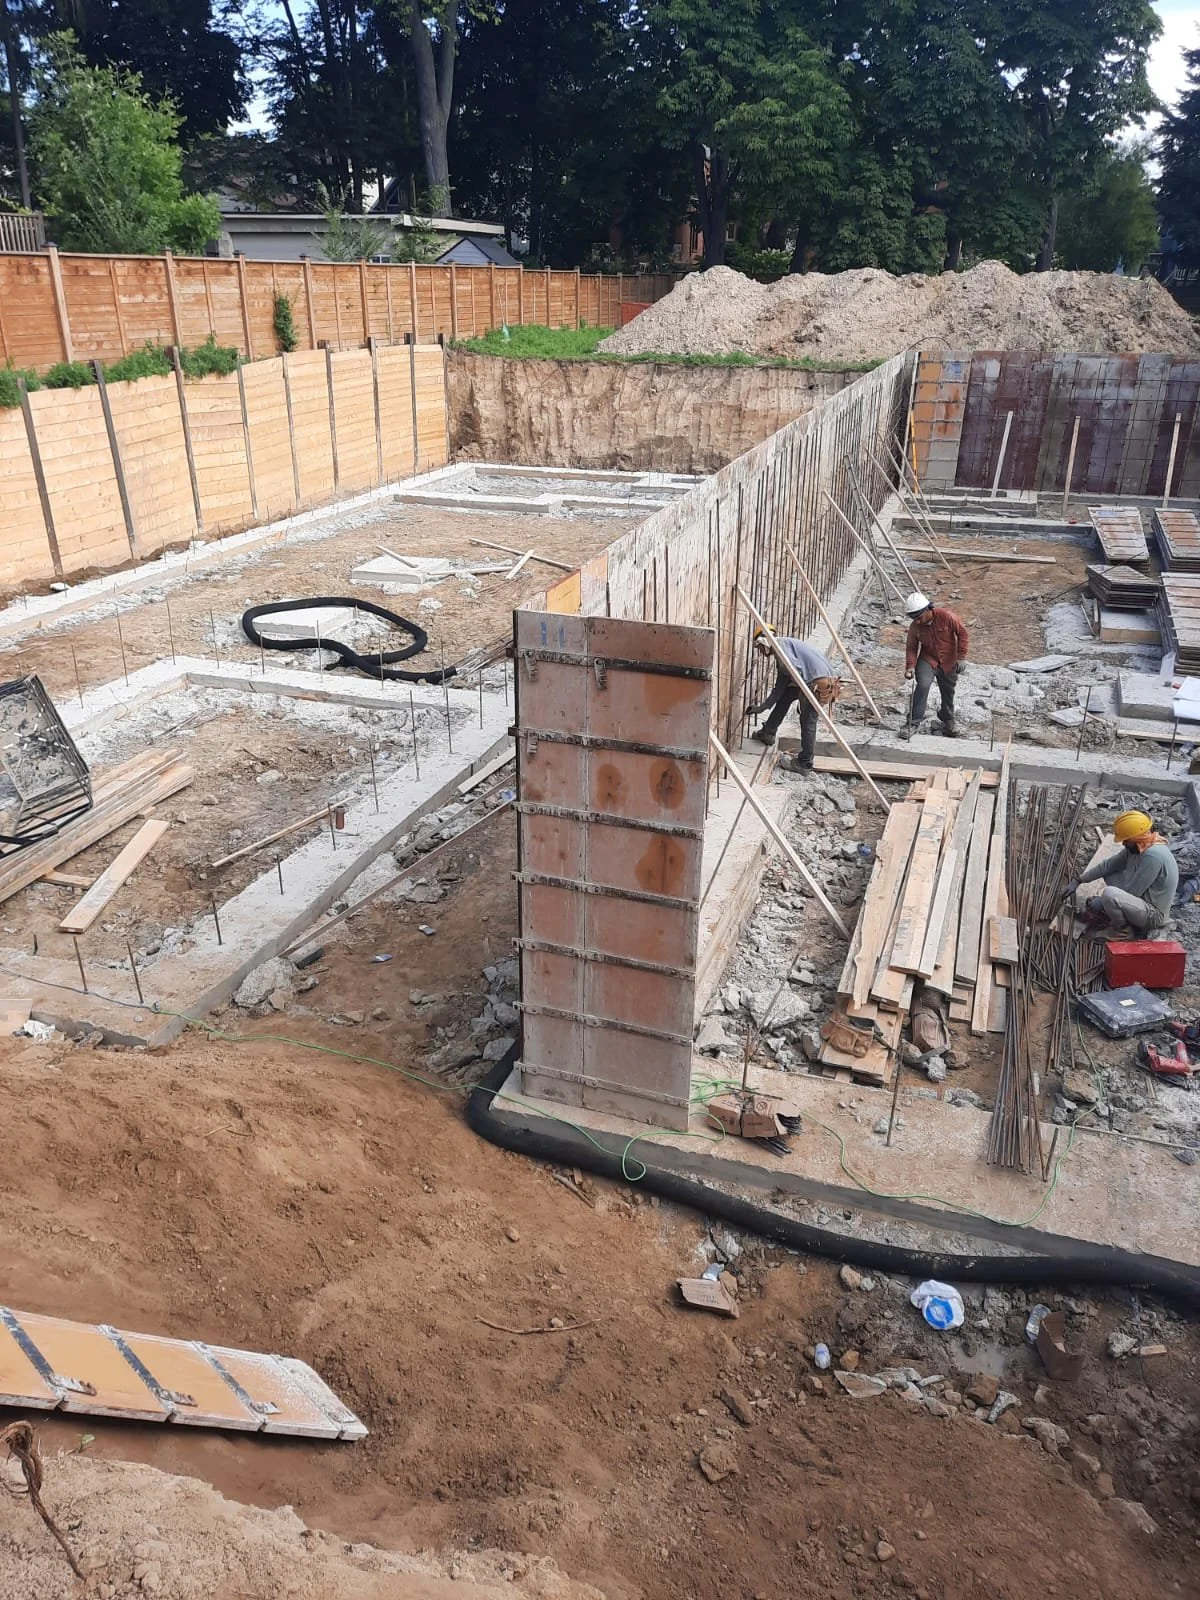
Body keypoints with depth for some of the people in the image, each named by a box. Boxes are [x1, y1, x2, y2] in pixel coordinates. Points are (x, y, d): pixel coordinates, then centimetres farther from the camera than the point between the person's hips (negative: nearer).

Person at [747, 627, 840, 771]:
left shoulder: (781, 644, -4)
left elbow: (795, 668, -20)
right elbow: (778, 690, 26)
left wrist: (803, 694, -9)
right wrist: (760, 708, 27)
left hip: (820, 680, -10)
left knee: (807, 721, -3)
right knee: (785, 694, 21)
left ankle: (805, 764, 4)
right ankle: (768, 733, 29)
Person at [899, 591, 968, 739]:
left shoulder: (947, 617, -21)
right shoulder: (915, 626, -14)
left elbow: (963, 635, -12)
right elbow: (911, 647, -4)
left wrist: (961, 657, -13)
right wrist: (910, 666, -19)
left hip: (948, 662, 0)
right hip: (927, 660, 0)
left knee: (948, 693, 13)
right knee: (923, 686, -23)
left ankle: (947, 721, 39)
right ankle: (913, 723, -19)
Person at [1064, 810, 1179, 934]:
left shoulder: (1153, 855, -28)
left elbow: (1131, 892, -23)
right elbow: (1108, 865, 10)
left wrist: (1101, 902, -11)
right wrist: (1078, 881, 9)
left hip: (1153, 915, -9)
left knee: (1109, 894, -30)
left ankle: (1122, 928, -3)